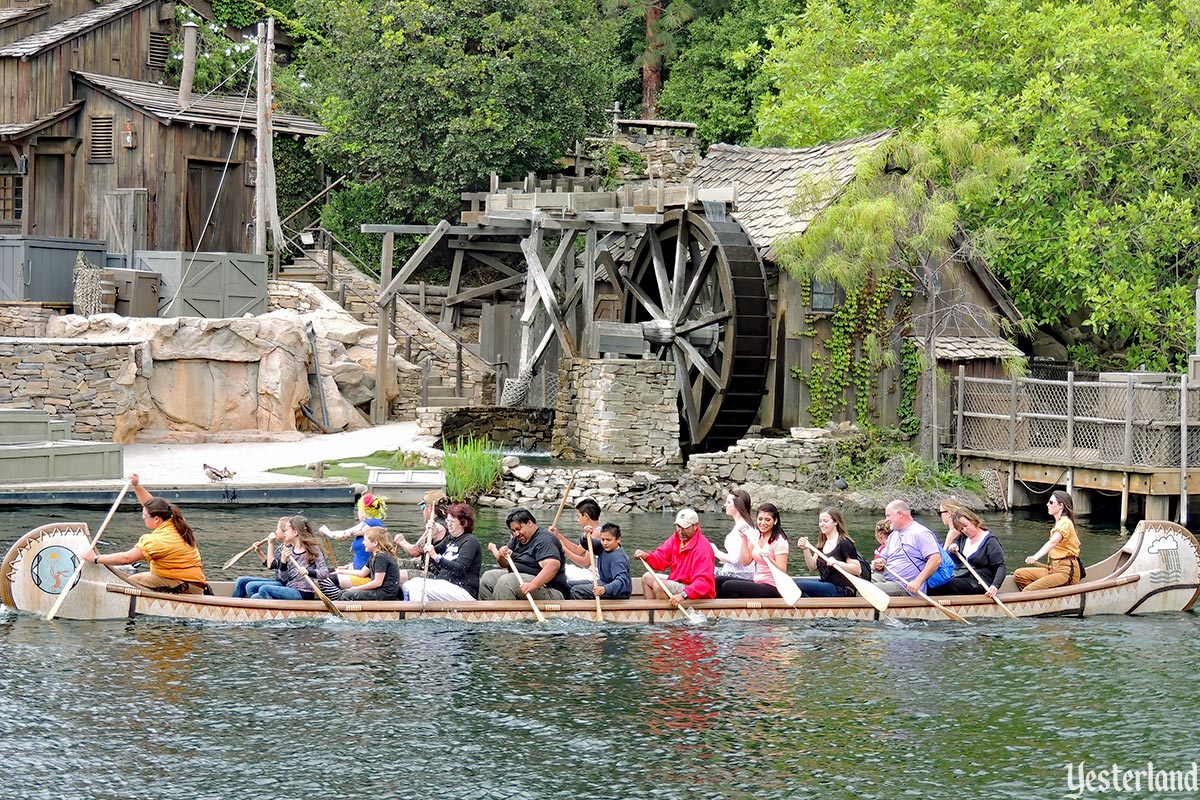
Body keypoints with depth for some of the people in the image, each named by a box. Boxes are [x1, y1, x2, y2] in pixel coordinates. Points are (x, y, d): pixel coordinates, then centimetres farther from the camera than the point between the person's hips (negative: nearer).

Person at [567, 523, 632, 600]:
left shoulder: (618, 558, -29)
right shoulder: (603, 547, -4)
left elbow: (621, 581, -39)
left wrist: (604, 589, -57)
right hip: (602, 582, 10)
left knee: (576, 591, -19)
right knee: (569, 585, 17)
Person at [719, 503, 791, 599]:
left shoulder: (779, 541, -11)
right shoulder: (756, 535, 11)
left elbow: (782, 571, -17)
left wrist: (769, 558, -33)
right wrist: (744, 538, 0)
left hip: (772, 589, -8)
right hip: (757, 582, 8)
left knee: (728, 586, -23)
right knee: (719, 582, -3)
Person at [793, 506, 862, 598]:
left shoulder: (844, 543, -10)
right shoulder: (822, 543, 15)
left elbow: (857, 570, -15)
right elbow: (812, 567, 9)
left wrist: (837, 563, -29)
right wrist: (805, 549, -5)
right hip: (825, 583, 8)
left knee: (798, 585, -21)